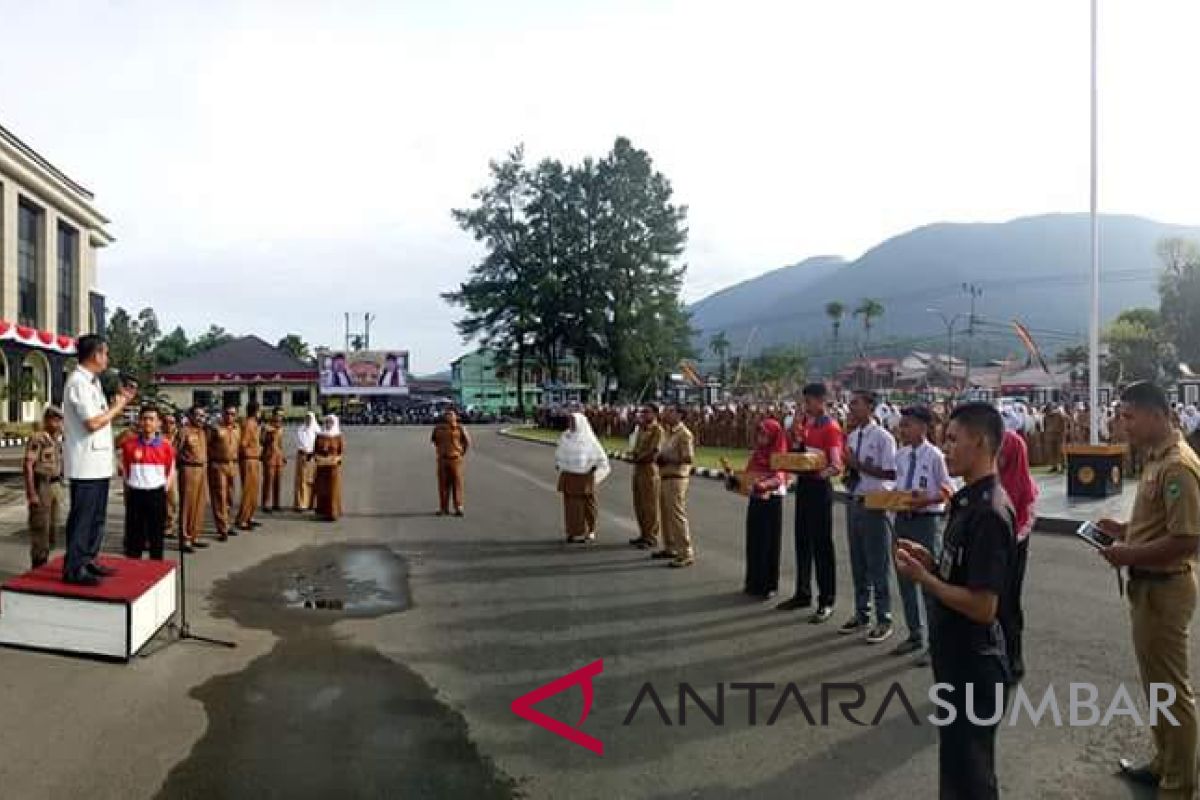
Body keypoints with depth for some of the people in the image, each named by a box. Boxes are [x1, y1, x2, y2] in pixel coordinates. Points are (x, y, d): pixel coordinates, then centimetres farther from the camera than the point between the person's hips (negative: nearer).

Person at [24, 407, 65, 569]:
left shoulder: (58, 440, 12)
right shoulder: (36, 439, -13)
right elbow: (28, 466, -18)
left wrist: (60, 490, 18)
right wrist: (31, 493, -21)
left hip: (55, 486, 8)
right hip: (40, 486, -8)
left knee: (53, 526, 11)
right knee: (40, 527, -4)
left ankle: (45, 562, 21)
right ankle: (38, 566, 3)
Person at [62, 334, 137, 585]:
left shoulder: (92, 382, 15)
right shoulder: (79, 381, -15)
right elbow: (93, 423, -22)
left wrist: (124, 400, 10)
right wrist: (117, 406, -8)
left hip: (99, 463, 10)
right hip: (86, 464, -10)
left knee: (96, 516, 15)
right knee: (82, 516, -3)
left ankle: (88, 560, 24)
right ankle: (73, 568, 3)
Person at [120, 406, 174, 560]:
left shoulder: (166, 446, -3)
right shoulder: (129, 444, -2)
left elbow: (170, 470, 9)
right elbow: (124, 468, 11)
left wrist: (164, 489, 4)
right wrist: (128, 487, 7)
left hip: (157, 494, 0)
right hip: (135, 493, 1)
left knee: (156, 533, 6)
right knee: (133, 533, 6)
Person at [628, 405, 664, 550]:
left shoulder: (657, 429, -9)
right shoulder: (641, 429, 16)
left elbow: (654, 451, -15)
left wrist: (638, 457, -8)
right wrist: (634, 454, -2)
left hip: (650, 468, -8)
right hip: (638, 468, 9)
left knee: (649, 505, -4)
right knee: (639, 504, 12)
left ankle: (651, 538, 2)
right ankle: (644, 535, 22)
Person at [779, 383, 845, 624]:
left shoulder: (831, 427, -12)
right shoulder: (803, 422, 10)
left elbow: (836, 466, -20)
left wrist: (821, 473, -40)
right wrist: (794, 432, -2)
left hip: (820, 486, -8)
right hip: (802, 484, 8)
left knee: (822, 545, -3)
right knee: (802, 541, 15)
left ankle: (826, 602, 6)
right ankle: (803, 593, 27)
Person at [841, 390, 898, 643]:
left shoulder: (883, 437, -13)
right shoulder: (852, 437, 8)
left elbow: (891, 473, -18)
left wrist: (859, 465, -21)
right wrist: (847, 470, -5)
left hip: (874, 505, -7)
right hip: (853, 502, 7)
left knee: (878, 565, 2)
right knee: (857, 563, 16)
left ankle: (884, 620, 15)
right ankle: (861, 614, 29)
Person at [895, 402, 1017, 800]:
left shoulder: (989, 513, -24)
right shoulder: (969, 500, 6)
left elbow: (982, 606, -26)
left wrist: (921, 577, -18)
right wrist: (929, 561, 0)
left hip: (975, 664, -9)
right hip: (957, 657, 9)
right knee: (959, 763, 23)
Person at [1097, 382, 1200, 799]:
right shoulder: (1158, 458, 9)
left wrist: (1130, 555, -19)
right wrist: (1126, 530, 8)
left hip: (1164, 589, -10)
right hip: (1149, 585, 10)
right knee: (1158, 683, 21)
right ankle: (1165, 763, 36)